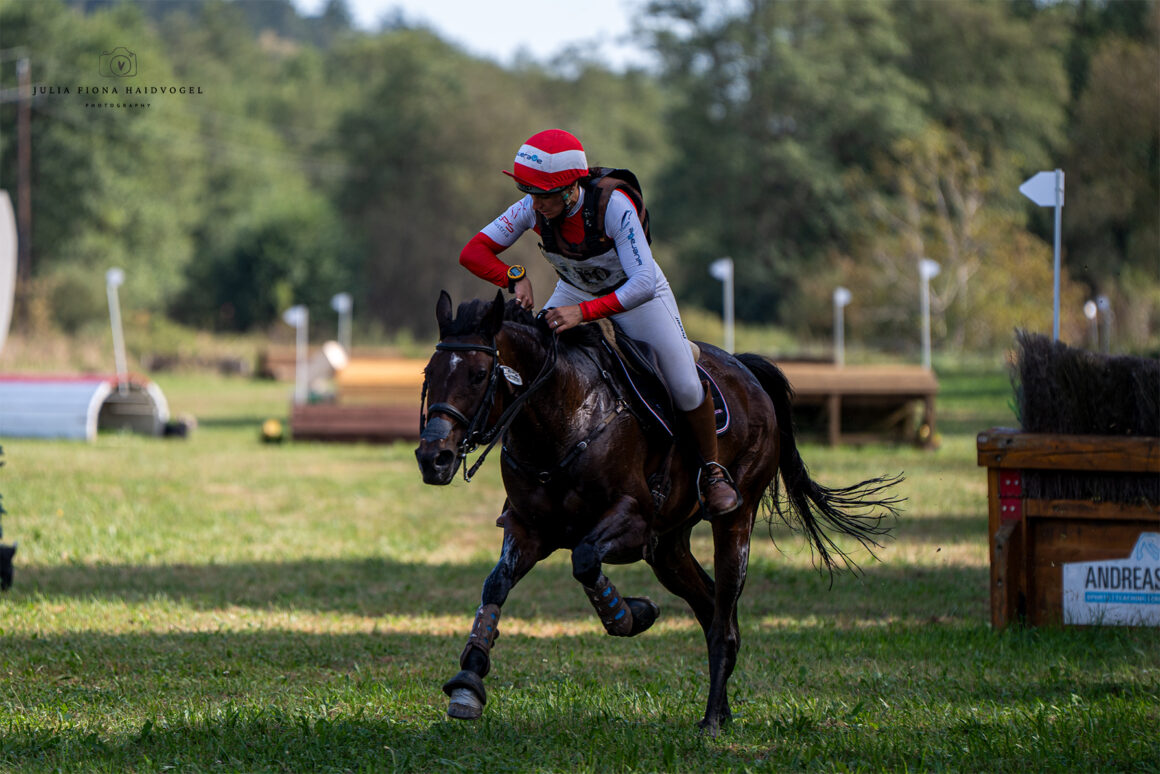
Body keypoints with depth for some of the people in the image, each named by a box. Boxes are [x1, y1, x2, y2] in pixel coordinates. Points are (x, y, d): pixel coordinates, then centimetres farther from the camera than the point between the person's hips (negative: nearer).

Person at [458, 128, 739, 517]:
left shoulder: (614, 207, -38)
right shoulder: (533, 208, -25)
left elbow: (643, 285, -43)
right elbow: (473, 252, -22)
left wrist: (584, 312, -54)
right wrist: (515, 278, -41)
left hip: (636, 295, -4)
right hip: (575, 292, 4)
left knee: (686, 389, -11)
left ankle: (713, 471, 17)